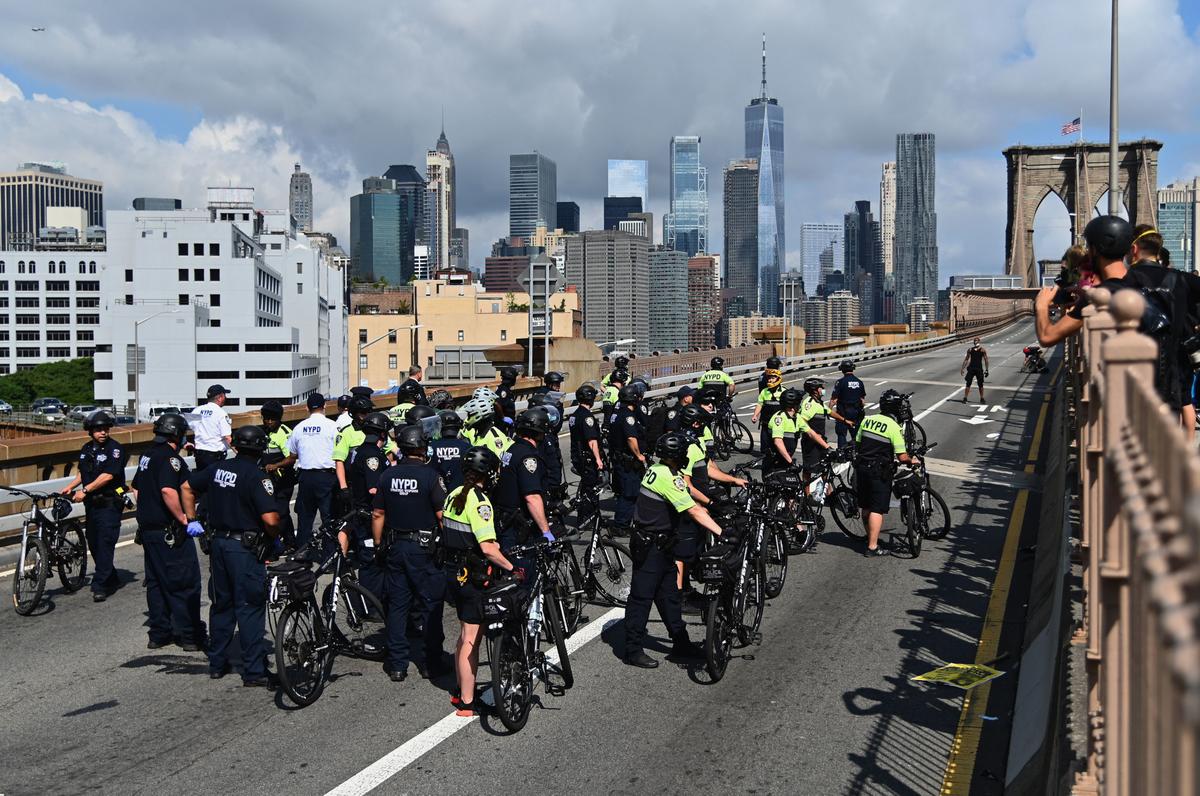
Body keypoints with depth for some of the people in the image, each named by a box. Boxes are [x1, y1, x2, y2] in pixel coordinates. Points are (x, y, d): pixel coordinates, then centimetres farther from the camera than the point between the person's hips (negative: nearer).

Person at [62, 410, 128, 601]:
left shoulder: (115, 448, -11)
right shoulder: (86, 449, 12)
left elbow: (107, 476, -19)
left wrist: (85, 490, -21)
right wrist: (70, 486, 8)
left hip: (109, 504, -7)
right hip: (91, 503, 7)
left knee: (105, 544, -9)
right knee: (93, 543, 11)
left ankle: (99, 586, -7)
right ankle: (112, 580, 24)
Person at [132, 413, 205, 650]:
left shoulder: (147, 456, 13)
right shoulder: (170, 458, -17)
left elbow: (137, 488, 24)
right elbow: (168, 490, -30)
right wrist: (183, 518, -22)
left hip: (148, 529, 9)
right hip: (169, 532, -9)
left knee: (156, 582, 15)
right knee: (185, 583, -2)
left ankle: (158, 634, 20)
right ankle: (189, 636, 1)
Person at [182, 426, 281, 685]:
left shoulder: (218, 468, 5)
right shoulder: (256, 476, -16)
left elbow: (187, 487, 16)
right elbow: (270, 518, -23)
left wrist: (191, 520, 21)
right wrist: (275, 536, -3)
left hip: (218, 543, 7)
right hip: (245, 547, -7)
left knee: (221, 604, 17)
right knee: (250, 608, -1)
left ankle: (217, 664, 25)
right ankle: (254, 671, 1)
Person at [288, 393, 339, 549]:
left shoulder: (299, 427, 7)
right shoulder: (332, 426, -6)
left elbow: (292, 454, 15)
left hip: (305, 476, 4)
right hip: (326, 476, -4)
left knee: (304, 516, 11)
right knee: (329, 516, -1)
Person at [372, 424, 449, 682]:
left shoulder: (388, 475, 1)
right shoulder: (430, 475, -12)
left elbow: (378, 515, 6)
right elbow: (442, 515, -14)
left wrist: (378, 544, 17)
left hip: (395, 546, 4)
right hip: (423, 547, -4)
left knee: (397, 604, 10)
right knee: (430, 604, 7)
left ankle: (397, 664, 14)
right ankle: (432, 662, 11)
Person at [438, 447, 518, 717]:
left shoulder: (454, 495, 6)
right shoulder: (479, 501, -20)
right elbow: (488, 548, -28)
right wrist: (511, 567, -17)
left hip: (453, 572, 9)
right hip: (473, 578, -9)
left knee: (465, 635, 21)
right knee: (471, 640, 0)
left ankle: (461, 691, 31)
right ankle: (467, 703, 6)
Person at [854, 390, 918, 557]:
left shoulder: (867, 420, 3)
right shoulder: (894, 427, -15)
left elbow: (857, 444, 11)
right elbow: (902, 457, -15)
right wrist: (912, 460, 5)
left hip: (862, 468, 6)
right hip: (880, 472, -6)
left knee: (866, 507, 18)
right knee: (877, 510, -1)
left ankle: (870, 536, 35)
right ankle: (872, 547, 0)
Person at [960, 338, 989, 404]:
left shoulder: (982, 350, 0)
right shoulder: (970, 350, 8)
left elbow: (986, 360, -1)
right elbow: (966, 359, 13)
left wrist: (986, 370, -6)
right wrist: (962, 368, 7)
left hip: (979, 369, -2)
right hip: (971, 368, 2)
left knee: (980, 384, 3)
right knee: (968, 383, -2)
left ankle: (982, 398, 13)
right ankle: (965, 398, 1)